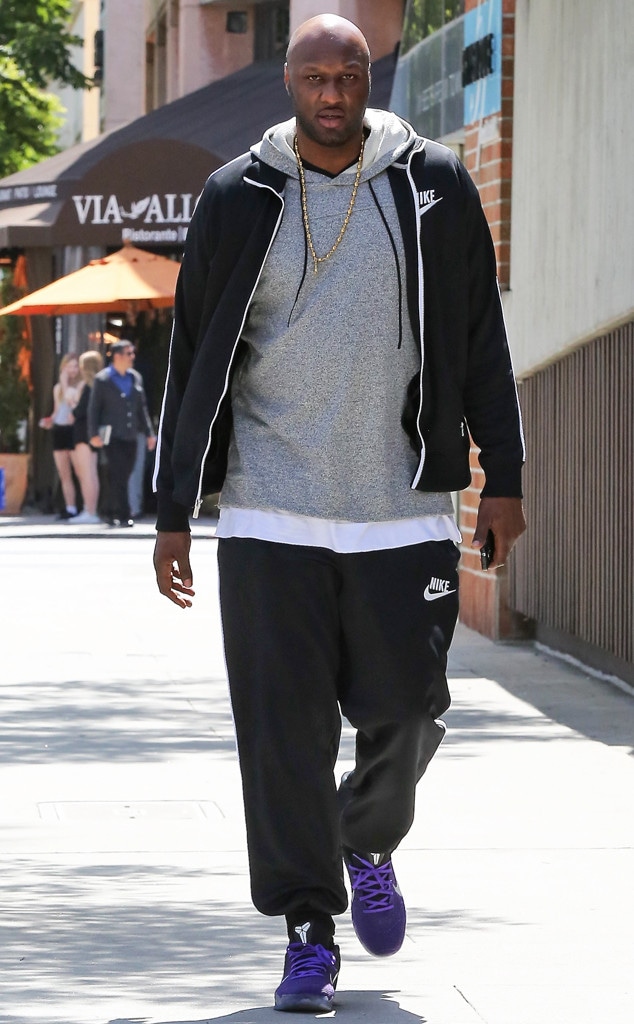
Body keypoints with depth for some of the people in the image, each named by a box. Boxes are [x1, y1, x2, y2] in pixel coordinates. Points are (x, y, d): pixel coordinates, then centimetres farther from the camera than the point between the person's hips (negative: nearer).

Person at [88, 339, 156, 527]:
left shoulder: (135, 378, 14)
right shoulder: (103, 379, -2)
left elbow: (142, 407, 19)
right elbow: (94, 408, -3)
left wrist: (149, 433, 14)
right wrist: (94, 434, -11)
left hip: (130, 436, 5)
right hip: (112, 434, -5)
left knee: (123, 475, 6)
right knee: (118, 476, -12)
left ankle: (115, 516, 13)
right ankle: (123, 515, -13)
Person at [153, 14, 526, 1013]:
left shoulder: (433, 187, 3)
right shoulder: (239, 199, 3)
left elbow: (479, 340, 8)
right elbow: (194, 361, 7)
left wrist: (502, 478, 5)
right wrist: (173, 511, 5)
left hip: (402, 509, 0)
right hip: (271, 512, 0)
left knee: (406, 711, 1)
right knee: (284, 726, -4)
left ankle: (368, 845, 32)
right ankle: (309, 931, 6)